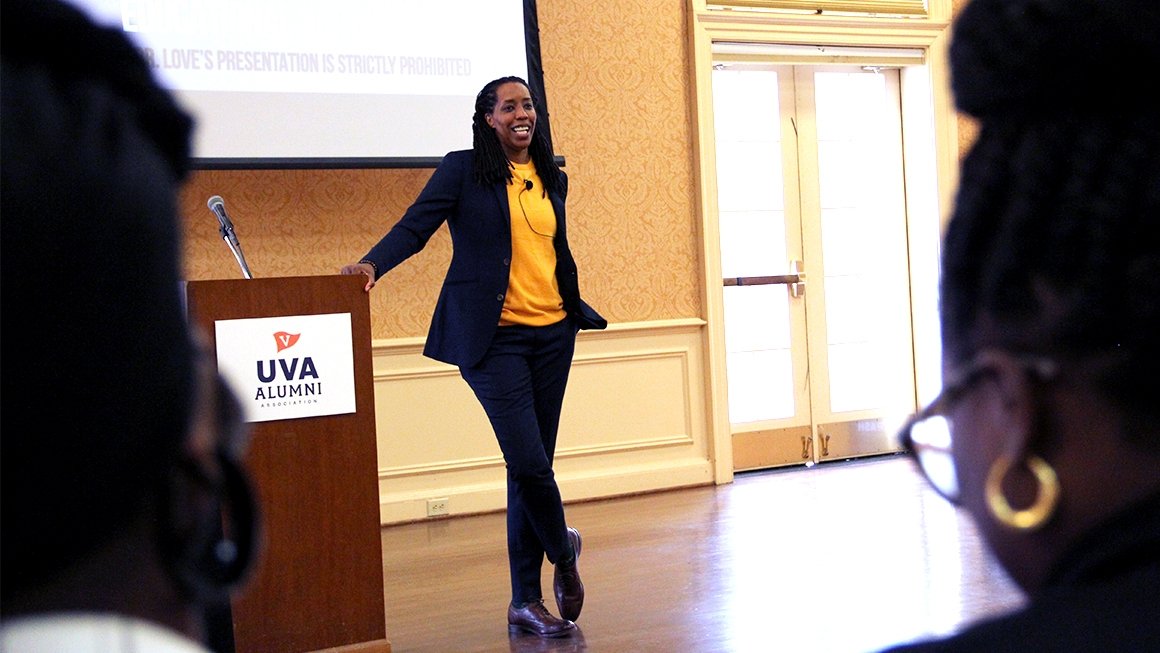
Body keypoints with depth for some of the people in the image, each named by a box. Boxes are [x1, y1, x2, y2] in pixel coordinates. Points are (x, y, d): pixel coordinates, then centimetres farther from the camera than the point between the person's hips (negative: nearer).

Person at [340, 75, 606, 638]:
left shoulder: (551, 179, 15)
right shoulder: (464, 170, -1)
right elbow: (415, 225, -10)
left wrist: (580, 310, 23)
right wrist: (372, 263, -27)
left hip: (551, 333, 5)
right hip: (493, 338, -5)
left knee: (532, 465, 6)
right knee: (528, 460, -12)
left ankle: (525, 600, 12)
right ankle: (562, 550, 18)